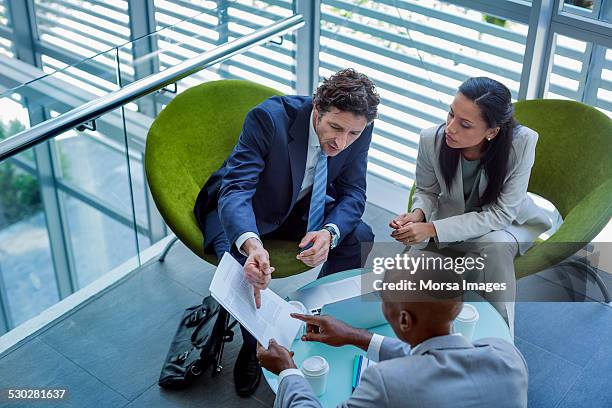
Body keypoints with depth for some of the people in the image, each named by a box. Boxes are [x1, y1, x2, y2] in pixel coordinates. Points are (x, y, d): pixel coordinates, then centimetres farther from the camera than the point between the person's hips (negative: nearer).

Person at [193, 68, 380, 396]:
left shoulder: (359, 129, -19)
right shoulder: (270, 117, -34)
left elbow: (352, 193, -10)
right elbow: (236, 189, -41)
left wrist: (329, 232, -33)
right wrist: (251, 244, -62)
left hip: (301, 207, 4)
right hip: (240, 209, -4)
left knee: (360, 238, -15)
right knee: (240, 261, -33)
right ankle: (253, 346, -3)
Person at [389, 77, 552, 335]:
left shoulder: (522, 143, -31)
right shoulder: (431, 140, -24)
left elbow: (501, 214, -26)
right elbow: (427, 191, -3)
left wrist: (433, 229, -35)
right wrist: (418, 213, -28)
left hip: (510, 224, -1)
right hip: (454, 221, 2)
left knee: (496, 245, -35)